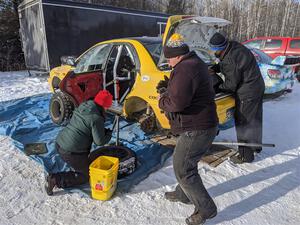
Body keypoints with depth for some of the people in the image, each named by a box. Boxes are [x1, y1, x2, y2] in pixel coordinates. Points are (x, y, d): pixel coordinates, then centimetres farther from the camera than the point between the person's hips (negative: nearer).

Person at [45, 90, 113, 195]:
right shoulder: (96, 118, -18)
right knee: (85, 176, 10)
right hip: (71, 152, -9)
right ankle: (55, 180, -2)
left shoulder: (81, 107, 7)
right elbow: (99, 141, -14)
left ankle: (77, 165, 29)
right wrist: (109, 133, 5)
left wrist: (103, 131, 18)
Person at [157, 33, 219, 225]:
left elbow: (177, 102, -30)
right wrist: (168, 86, 10)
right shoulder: (194, 63, 13)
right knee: (186, 163, 24)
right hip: (201, 125, 11)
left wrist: (162, 101, -10)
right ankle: (184, 194, 44)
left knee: (182, 168, 0)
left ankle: (206, 209, 14)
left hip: (196, 129, -11)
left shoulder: (185, 69, -22)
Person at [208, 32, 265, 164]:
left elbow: (231, 84, -19)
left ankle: (245, 155, 13)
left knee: (243, 123, 1)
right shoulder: (234, 46, 1)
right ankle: (256, 145, 42)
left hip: (247, 94, -10)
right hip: (258, 86, 10)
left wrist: (217, 89, -5)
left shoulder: (230, 60, -28)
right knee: (255, 119, 22)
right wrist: (215, 68, 4)